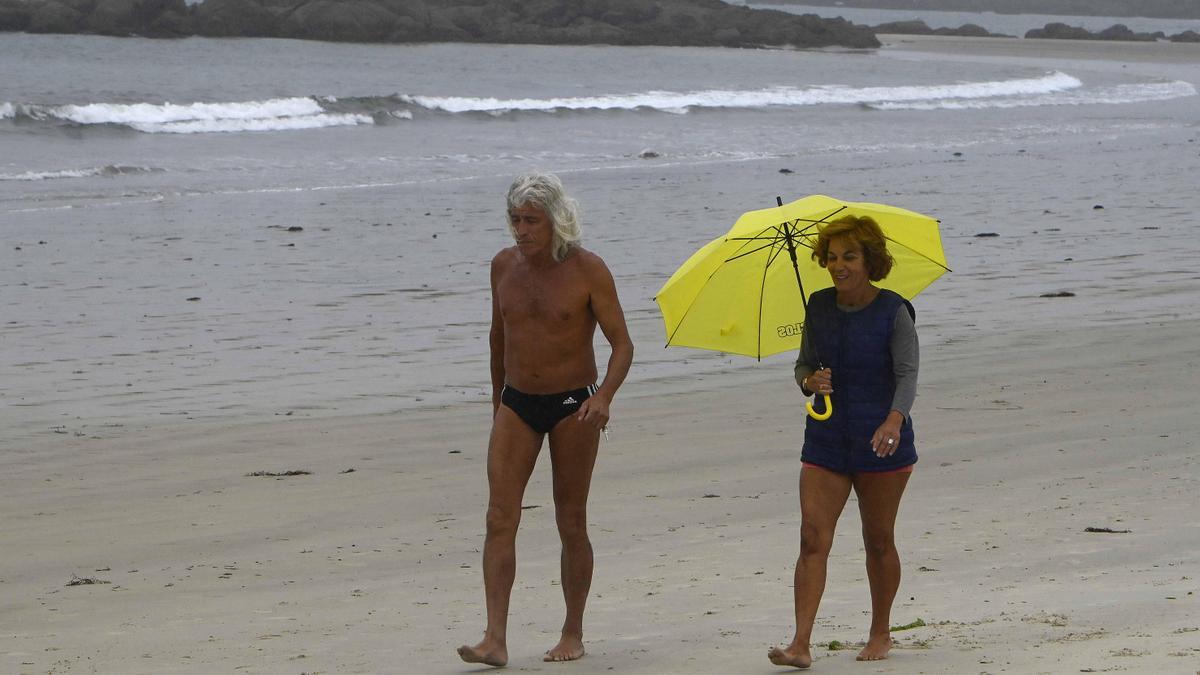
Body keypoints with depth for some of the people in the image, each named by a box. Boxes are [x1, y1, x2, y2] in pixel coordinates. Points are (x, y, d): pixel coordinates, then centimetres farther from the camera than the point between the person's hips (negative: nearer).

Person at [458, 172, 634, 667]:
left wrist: (604, 395, -27)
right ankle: (496, 639, -15)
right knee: (500, 519, -10)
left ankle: (573, 635, 17)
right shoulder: (505, 265, 2)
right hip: (517, 403, 3)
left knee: (571, 524, 5)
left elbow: (622, 342, -11)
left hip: (573, 405, -3)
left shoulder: (587, 269, -11)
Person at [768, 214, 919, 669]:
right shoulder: (819, 307, 4)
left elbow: (908, 374, -16)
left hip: (882, 442, -3)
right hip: (826, 440, 3)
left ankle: (880, 633, 26)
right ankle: (800, 644, -13)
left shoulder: (893, 311, -9)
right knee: (812, 539, -8)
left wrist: (894, 418, -35)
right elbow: (804, 364, 13)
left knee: (879, 542, 8)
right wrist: (809, 381, -12)